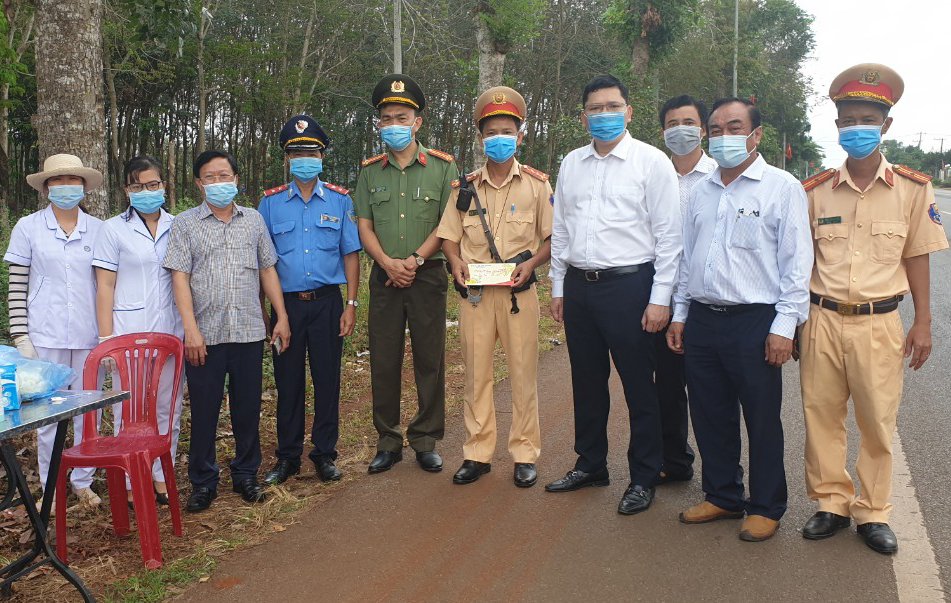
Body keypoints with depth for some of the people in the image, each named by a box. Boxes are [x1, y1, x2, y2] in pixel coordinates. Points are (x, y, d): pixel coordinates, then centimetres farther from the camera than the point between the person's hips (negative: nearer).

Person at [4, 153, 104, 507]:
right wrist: (21, 337, -4)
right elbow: (17, 287, 1)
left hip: (90, 337, 1)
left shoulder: (98, 229, 4)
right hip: (45, 338, -1)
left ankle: (83, 481, 24)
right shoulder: (28, 228, 1)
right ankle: (50, 487, 21)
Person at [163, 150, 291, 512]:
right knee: (204, 411, 4)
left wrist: (282, 316, 7)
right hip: (205, 334, -2)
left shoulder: (254, 220, 12)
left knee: (248, 407, 9)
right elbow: (180, 278, -4)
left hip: (249, 332, 2)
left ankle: (246, 475, 24)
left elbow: (268, 270, 14)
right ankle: (203, 482, 18)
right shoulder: (185, 224, 3)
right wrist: (191, 329, -12)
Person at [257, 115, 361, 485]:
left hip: (327, 302, 0)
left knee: (327, 379, 5)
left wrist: (351, 304, -2)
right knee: (288, 382, 7)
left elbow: (350, 254, 4)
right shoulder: (271, 202, 5)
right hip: (286, 302, 1)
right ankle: (288, 457, 20)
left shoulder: (339, 200, 4)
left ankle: (325, 454, 19)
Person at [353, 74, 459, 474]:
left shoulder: (442, 167, 1)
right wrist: (388, 263, -10)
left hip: (428, 274, -2)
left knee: (429, 359, 3)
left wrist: (415, 260, -14)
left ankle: (426, 440, 15)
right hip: (384, 276, 3)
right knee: (383, 361, 5)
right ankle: (388, 441, 16)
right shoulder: (370, 171, 9)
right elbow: (364, 226, 6)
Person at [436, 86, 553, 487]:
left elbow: (554, 237, 4)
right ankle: (477, 453, 17)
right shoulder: (466, 186, 8)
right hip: (474, 289, 2)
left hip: (518, 290, -2)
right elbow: (449, 235, 13)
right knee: (476, 372, 6)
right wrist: (456, 262, -8)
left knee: (523, 372, 2)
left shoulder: (536, 183, 2)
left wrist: (531, 263, -14)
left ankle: (525, 454, 13)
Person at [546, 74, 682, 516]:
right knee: (587, 381, 15)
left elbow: (669, 235, -7)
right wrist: (558, 288, 13)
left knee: (638, 385, 3)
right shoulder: (571, 164, 11)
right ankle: (590, 465, 30)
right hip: (579, 285, 5)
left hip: (628, 285, -5)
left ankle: (644, 478, 17)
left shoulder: (652, 162, -4)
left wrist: (660, 298, -11)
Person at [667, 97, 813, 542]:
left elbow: (796, 262, -6)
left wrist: (783, 326, -11)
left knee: (762, 420, 4)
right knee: (710, 417, 12)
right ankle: (722, 497, 28)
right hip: (701, 319, 5)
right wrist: (679, 314, 14)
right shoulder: (700, 192, 14)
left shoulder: (782, 188, -3)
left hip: (754, 321, -5)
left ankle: (766, 507, 20)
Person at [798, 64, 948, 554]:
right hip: (822, 319, 1)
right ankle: (831, 503, 24)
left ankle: (873, 511, 22)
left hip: (878, 322, -1)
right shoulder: (815, 191, 3)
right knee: (821, 416, 8)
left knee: (878, 421, 6)